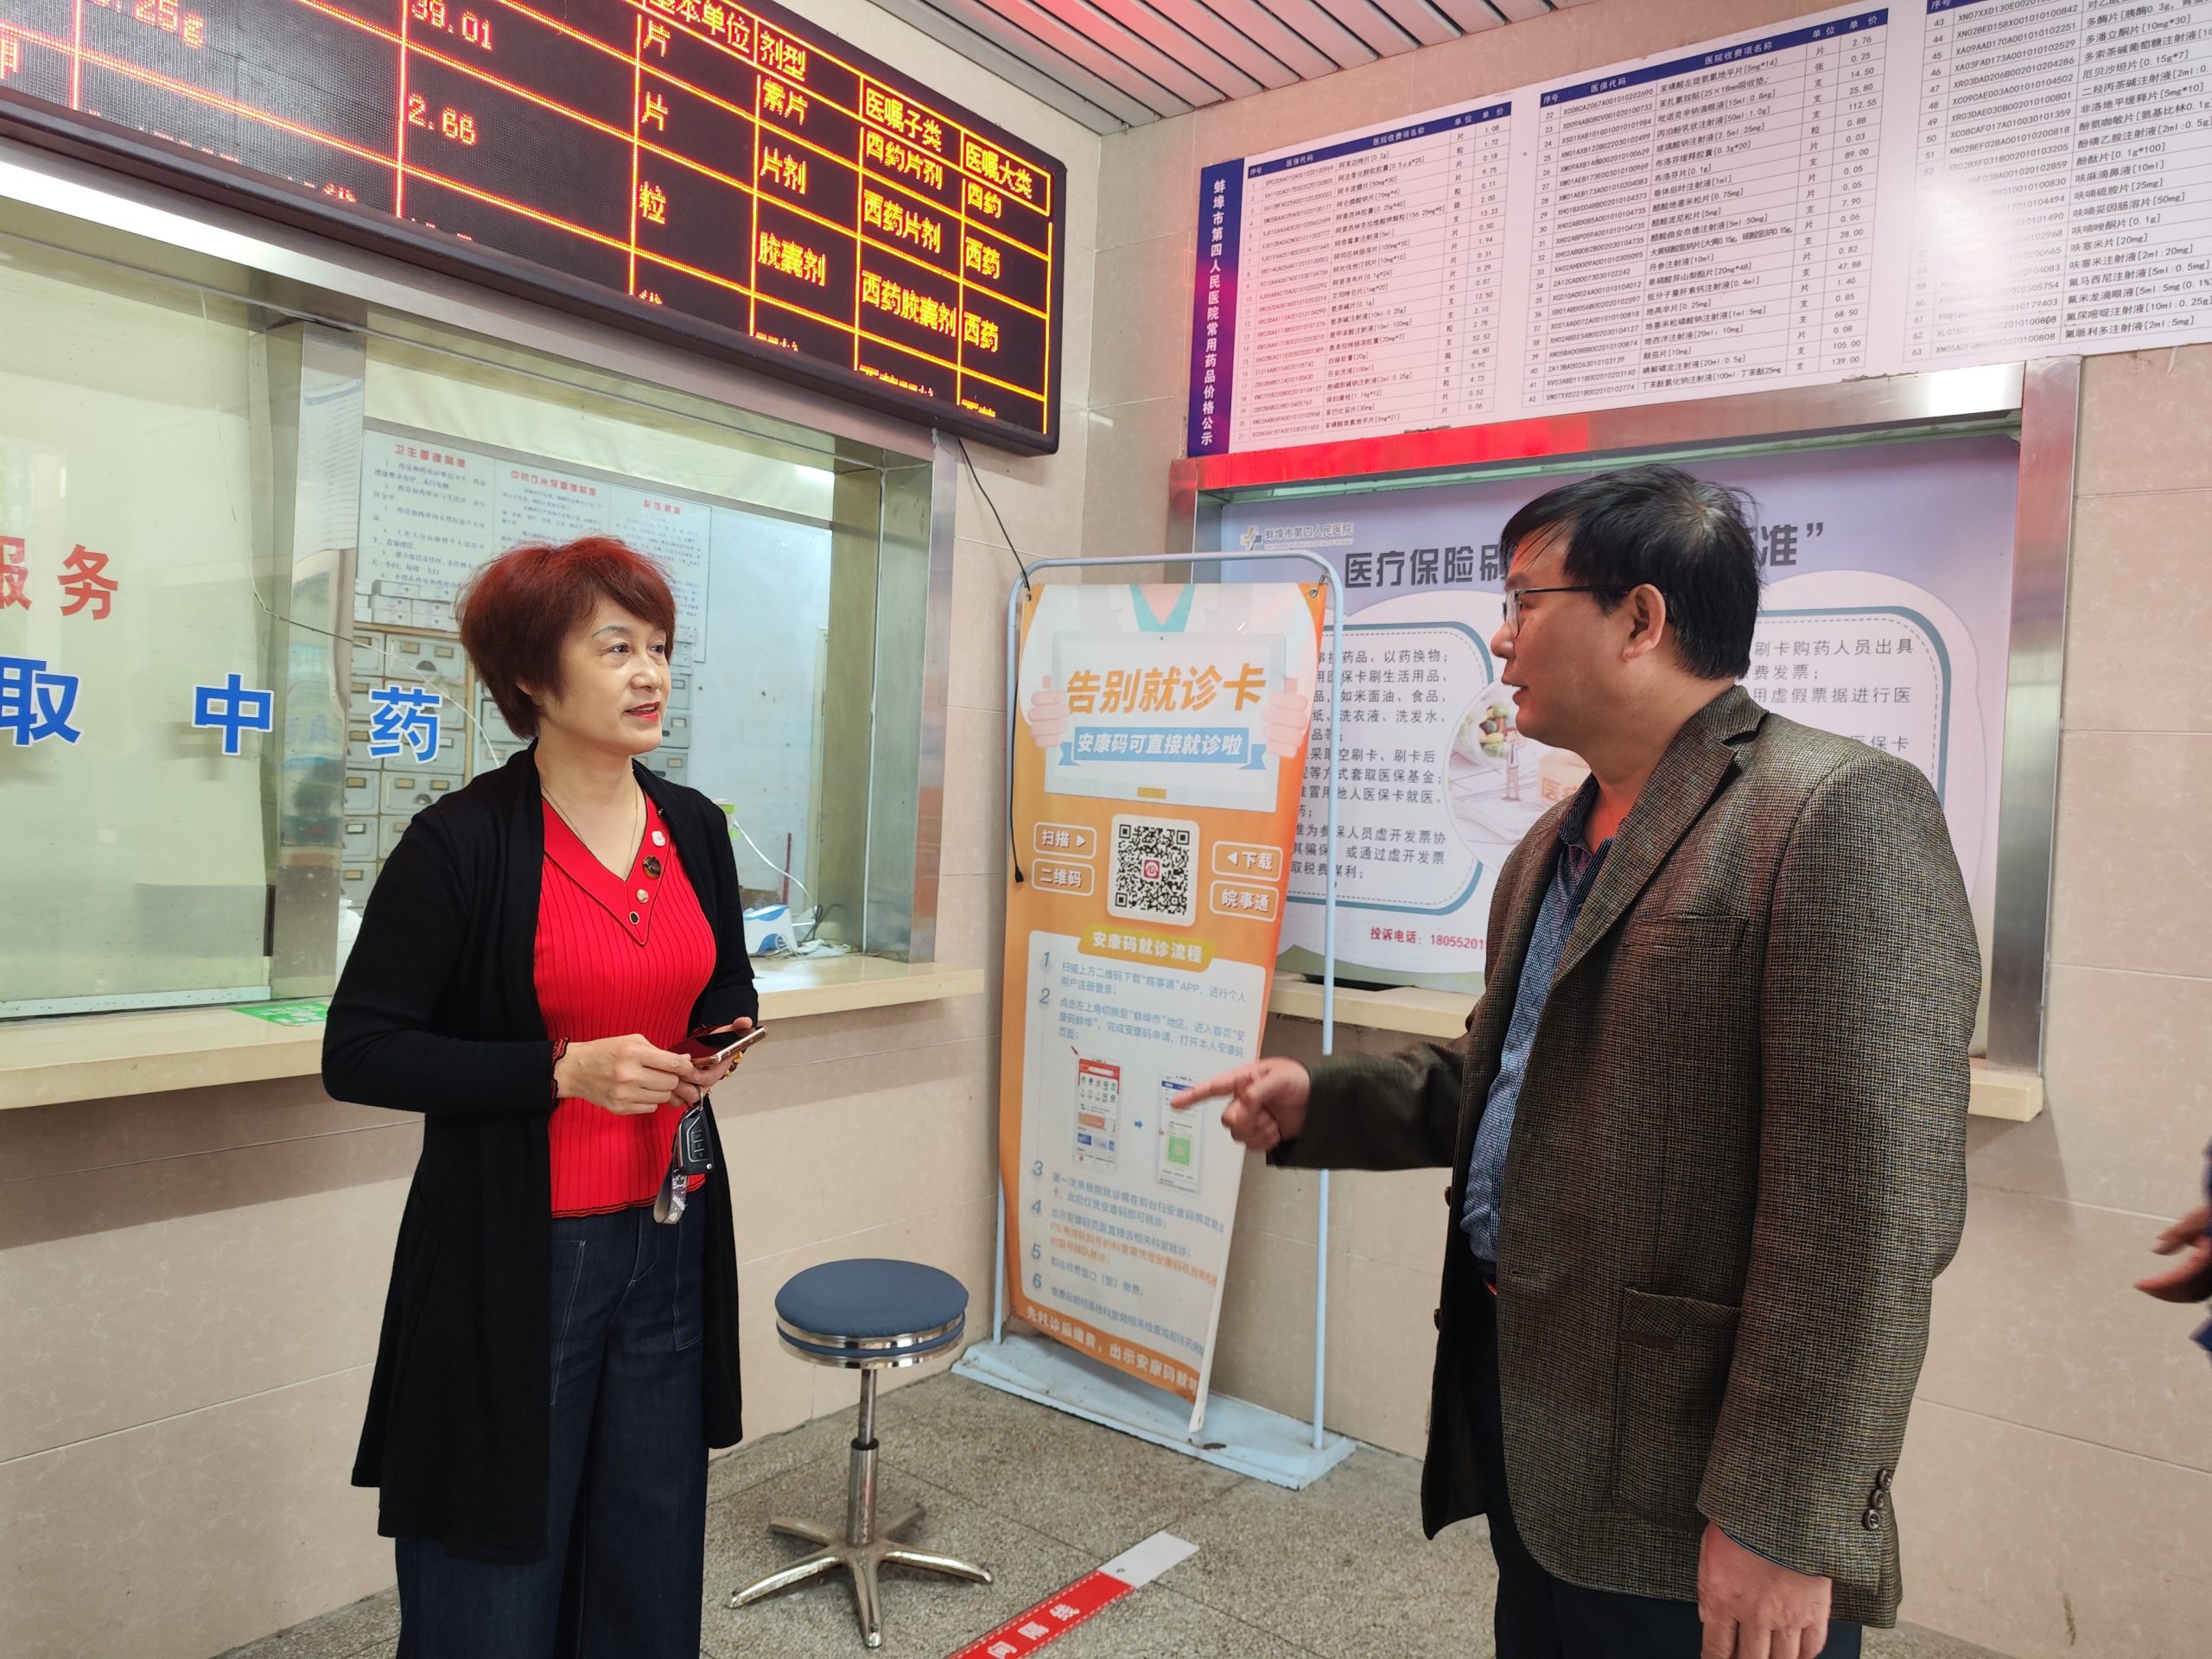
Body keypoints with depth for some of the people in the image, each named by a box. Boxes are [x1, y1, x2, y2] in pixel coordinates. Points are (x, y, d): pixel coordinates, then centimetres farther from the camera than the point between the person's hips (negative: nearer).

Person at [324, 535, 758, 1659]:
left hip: (670, 1236, 5)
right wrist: (566, 1071, -20)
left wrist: (724, 1044, -4)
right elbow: (358, 1053, -12)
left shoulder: (693, 827, 4)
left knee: (652, 1546, 17)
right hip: (515, 1258, -5)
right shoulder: (464, 842, -13)